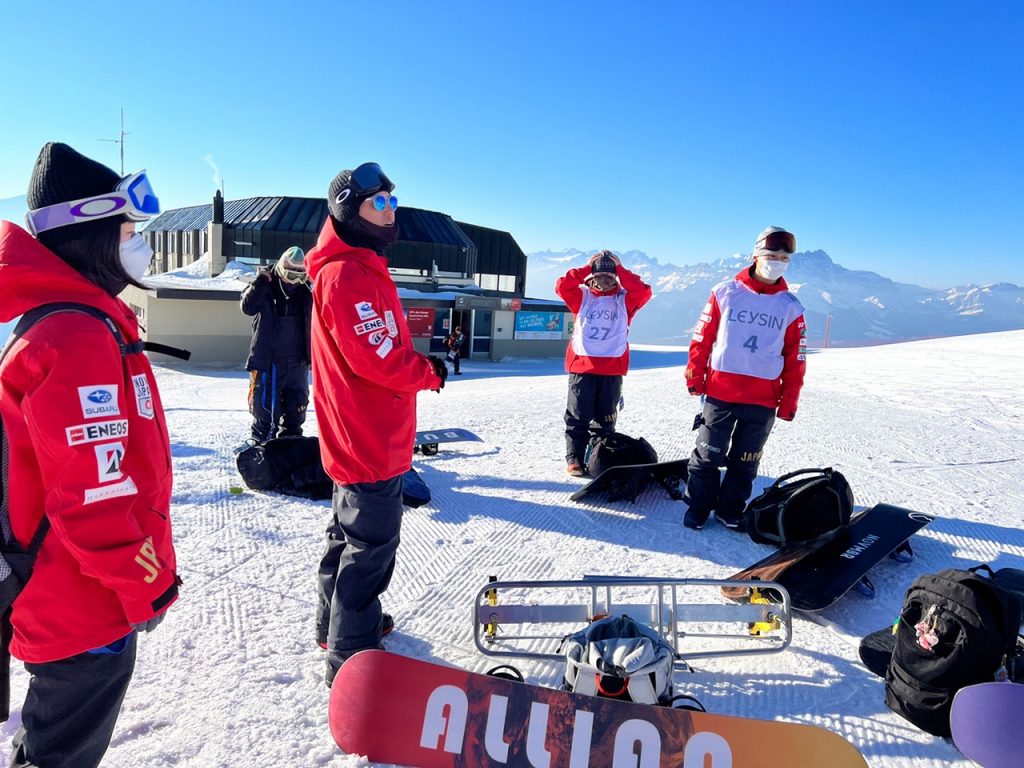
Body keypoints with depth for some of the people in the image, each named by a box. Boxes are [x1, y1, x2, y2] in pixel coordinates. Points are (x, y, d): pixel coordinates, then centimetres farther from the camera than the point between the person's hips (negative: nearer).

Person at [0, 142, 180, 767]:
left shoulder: (73, 322, 7)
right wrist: (145, 586, -15)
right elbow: (92, 497, -28)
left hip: (68, 600, 10)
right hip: (88, 613, -10)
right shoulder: (79, 339, -26)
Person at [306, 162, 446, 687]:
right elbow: (379, 359, -26)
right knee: (372, 542, 0)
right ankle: (352, 657, 14)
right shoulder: (348, 275, -20)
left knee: (350, 532, 23)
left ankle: (338, 622, 41)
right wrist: (432, 372, -10)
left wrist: (420, 363, 0)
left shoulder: (359, 268, 13)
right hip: (370, 438, -11)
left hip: (359, 436, 11)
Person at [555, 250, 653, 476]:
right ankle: (574, 459, 8)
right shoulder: (582, 296, 8)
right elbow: (562, 286, -7)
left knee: (605, 419, 9)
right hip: (582, 365, -1)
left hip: (612, 368, 1)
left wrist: (620, 270, -3)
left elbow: (643, 291, -9)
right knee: (578, 417, 1)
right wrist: (586, 270, -4)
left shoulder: (624, 299, 9)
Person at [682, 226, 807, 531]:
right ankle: (697, 508, 20)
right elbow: (702, 337, 0)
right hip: (719, 394, -2)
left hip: (763, 401, 2)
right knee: (707, 455, 5)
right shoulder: (725, 293, -1)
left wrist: (788, 403, 3)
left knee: (744, 462, 11)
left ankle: (730, 510, 26)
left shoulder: (791, 307, 4)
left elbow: (795, 359, 6)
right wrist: (695, 377, -3)